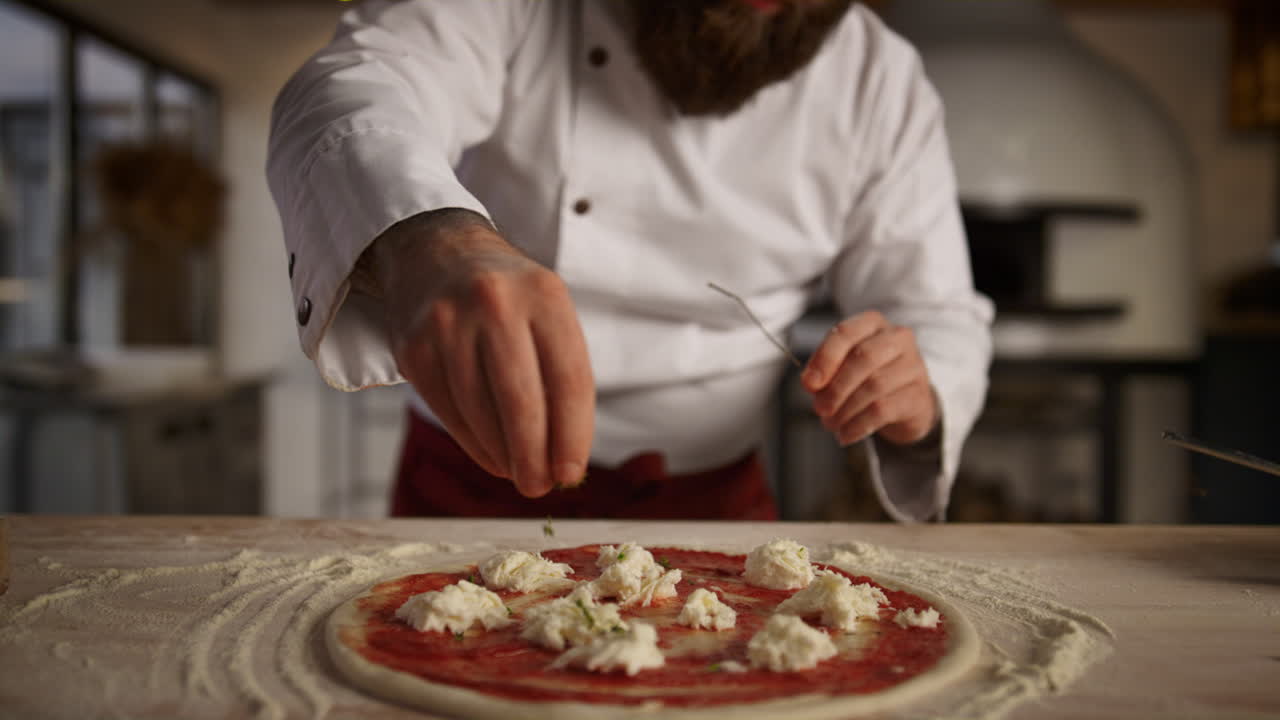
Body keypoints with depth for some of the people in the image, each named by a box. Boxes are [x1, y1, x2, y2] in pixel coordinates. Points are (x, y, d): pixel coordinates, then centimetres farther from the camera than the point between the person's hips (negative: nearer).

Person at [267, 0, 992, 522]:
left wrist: (915, 398, -22)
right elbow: (354, 95, -28)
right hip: (473, 485, -1)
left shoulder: (885, 89, -1)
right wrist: (422, 239, -51)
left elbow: (944, 322, 2)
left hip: (708, 508, 2)